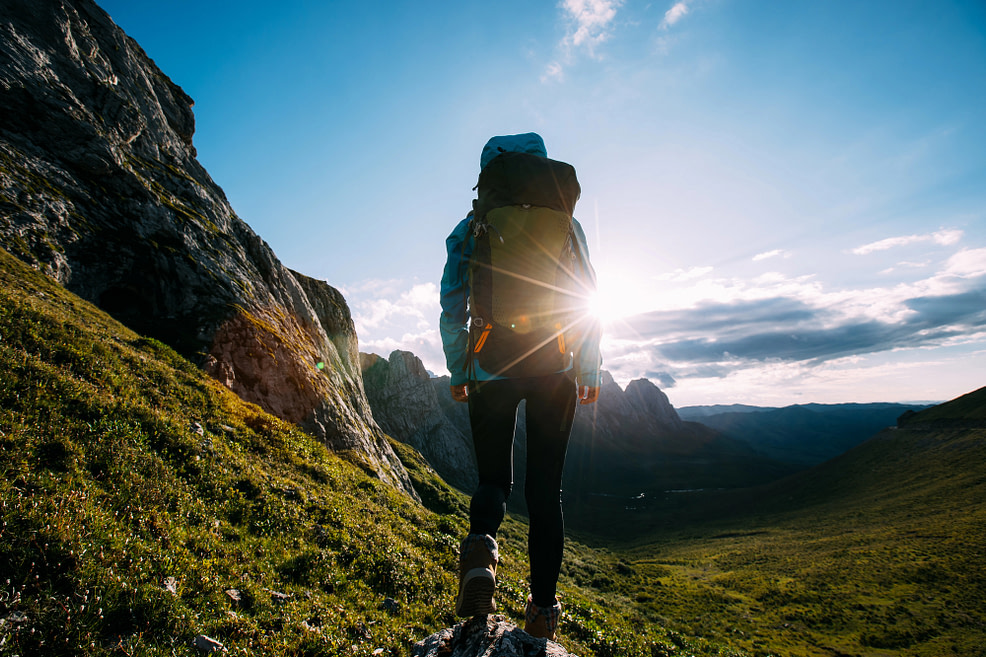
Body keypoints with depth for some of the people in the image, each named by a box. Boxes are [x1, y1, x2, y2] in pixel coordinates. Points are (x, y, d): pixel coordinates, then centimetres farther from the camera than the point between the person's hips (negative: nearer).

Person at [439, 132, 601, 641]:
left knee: (494, 478, 15)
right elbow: (587, 300, 6)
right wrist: (589, 371, 12)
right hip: (555, 371, 1)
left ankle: (481, 545, -16)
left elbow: (453, 308, 4)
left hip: (491, 370, 0)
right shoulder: (566, 225, 7)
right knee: (545, 485, 11)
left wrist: (457, 372, 12)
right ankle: (543, 605, 14)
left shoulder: (470, 230, 6)